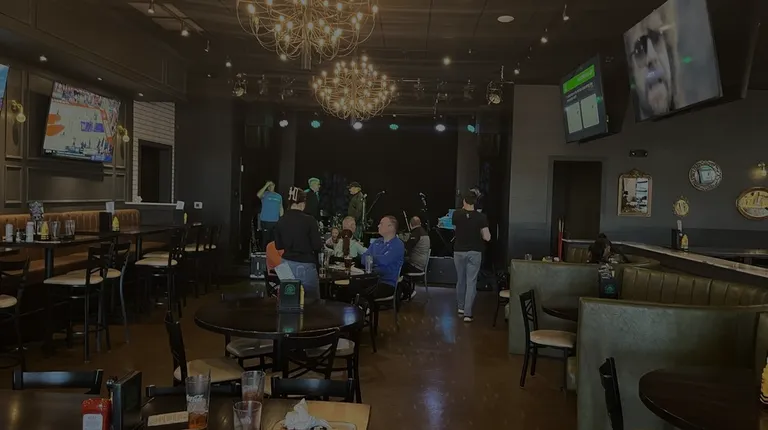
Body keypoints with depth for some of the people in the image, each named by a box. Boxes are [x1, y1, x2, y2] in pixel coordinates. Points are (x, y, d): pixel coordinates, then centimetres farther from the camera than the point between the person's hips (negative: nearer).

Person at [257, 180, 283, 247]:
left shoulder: (279, 196, 14)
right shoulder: (265, 194, 0)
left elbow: (281, 208, 16)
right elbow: (258, 195, -22)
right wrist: (266, 185, -17)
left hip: (275, 221, 4)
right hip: (265, 221, -4)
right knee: (265, 238, -3)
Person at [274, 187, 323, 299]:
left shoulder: (281, 221, -1)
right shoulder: (309, 220, -14)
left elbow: (278, 246, 8)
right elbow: (318, 246, -11)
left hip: (287, 264, 5)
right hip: (305, 265, -5)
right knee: (312, 299, 8)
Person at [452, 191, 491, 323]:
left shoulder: (457, 214, -6)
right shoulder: (481, 217, -10)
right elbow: (487, 238, -10)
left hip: (459, 251, 2)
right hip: (475, 252, -2)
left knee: (460, 280, 18)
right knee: (471, 282, 0)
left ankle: (461, 307, 31)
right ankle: (467, 313, -5)